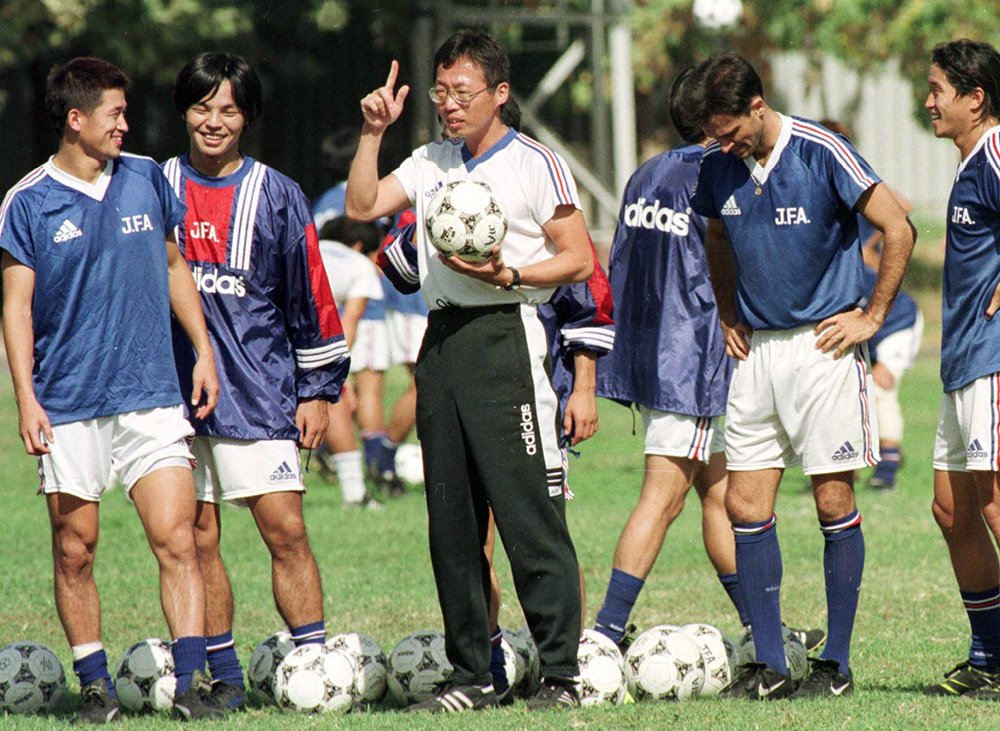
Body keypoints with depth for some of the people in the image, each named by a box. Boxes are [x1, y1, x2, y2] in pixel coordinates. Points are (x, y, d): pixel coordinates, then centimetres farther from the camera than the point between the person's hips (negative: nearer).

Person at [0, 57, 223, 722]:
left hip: (152, 398, 2)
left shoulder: (147, 180, 9)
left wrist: (204, 350, 14)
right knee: (75, 553, 2)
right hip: (68, 409, -2)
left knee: (177, 542, -9)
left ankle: (192, 684, -10)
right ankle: (96, 686, 13)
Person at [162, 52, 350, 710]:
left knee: (286, 531, -8)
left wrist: (318, 390, 4)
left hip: (259, 392, -2)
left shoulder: (276, 196, 4)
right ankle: (225, 680, 8)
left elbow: (309, 295, 7)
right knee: (198, 538, 3)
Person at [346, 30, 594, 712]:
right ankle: (471, 675, 12)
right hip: (442, 342, 6)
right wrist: (372, 135, 3)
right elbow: (362, 205, 12)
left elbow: (578, 259, -4)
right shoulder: (431, 163, 17)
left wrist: (507, 275, -17)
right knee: (452, 522, 6)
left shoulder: (537, 164, -1)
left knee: (530, 514, -10)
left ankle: (561, 674, -7)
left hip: (506, 341, -6)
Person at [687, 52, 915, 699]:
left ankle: (836, 664, 5)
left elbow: (899, 229, -11)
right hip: (756, 349, 6)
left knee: (834, 502, -2)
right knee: (745, 507, 0)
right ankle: (769, 667, 6)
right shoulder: (719, 165, 4)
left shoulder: (821, 153, -13)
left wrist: (872, 318, -8)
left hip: (822, 347, -5)